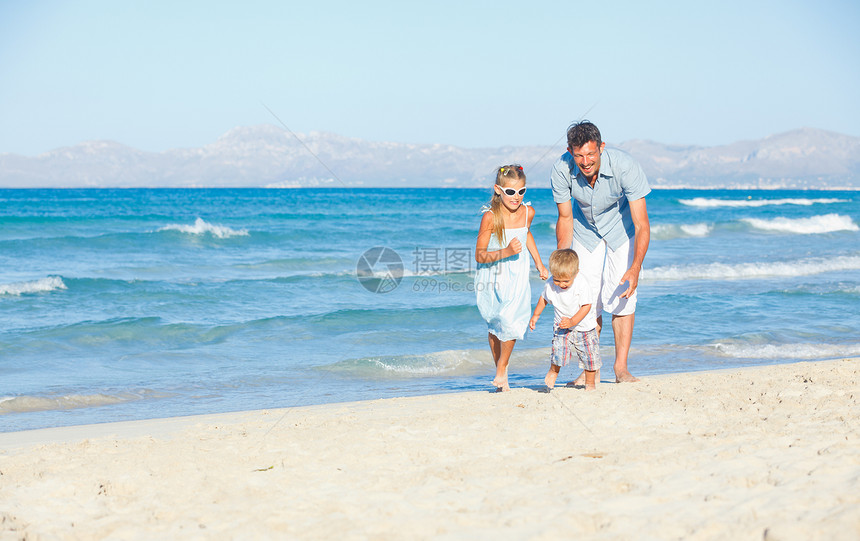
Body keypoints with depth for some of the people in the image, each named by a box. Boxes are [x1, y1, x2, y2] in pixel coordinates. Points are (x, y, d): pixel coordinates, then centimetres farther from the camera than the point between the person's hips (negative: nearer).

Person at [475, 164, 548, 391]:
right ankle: (500, 370, 30)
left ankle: (502, 368, 3)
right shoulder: (490, 217, -21)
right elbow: (479, 256, -17)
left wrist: (538, 263, 21)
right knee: (494, 325, 9)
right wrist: (506, 252, -31)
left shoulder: (528, 212, -7)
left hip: (516, 277, 2)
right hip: (492, 278, -2)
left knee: (510, 320, -17)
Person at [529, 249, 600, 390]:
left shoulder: (582, 284, -24)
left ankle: (590, 382, 24)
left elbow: (586, 306, -21)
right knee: (559, 349, -18)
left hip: (584, 325, -1)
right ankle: (553, 371, 14)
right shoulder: (550, 284, -13)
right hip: (562, 326, 1)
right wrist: (536, 315, 11)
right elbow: (544, 298, 9)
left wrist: (573, 321, -31)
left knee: (590, 354, 1)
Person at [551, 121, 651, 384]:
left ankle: (621, 367, -4)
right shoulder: (562, 170, -28)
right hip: (586, 230, 2)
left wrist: (635, 268, -44)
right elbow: (565, 218, -13)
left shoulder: (625, 167, -36)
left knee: (621, 297, -11)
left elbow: (641, 225, -33)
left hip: (622, 229, -2)